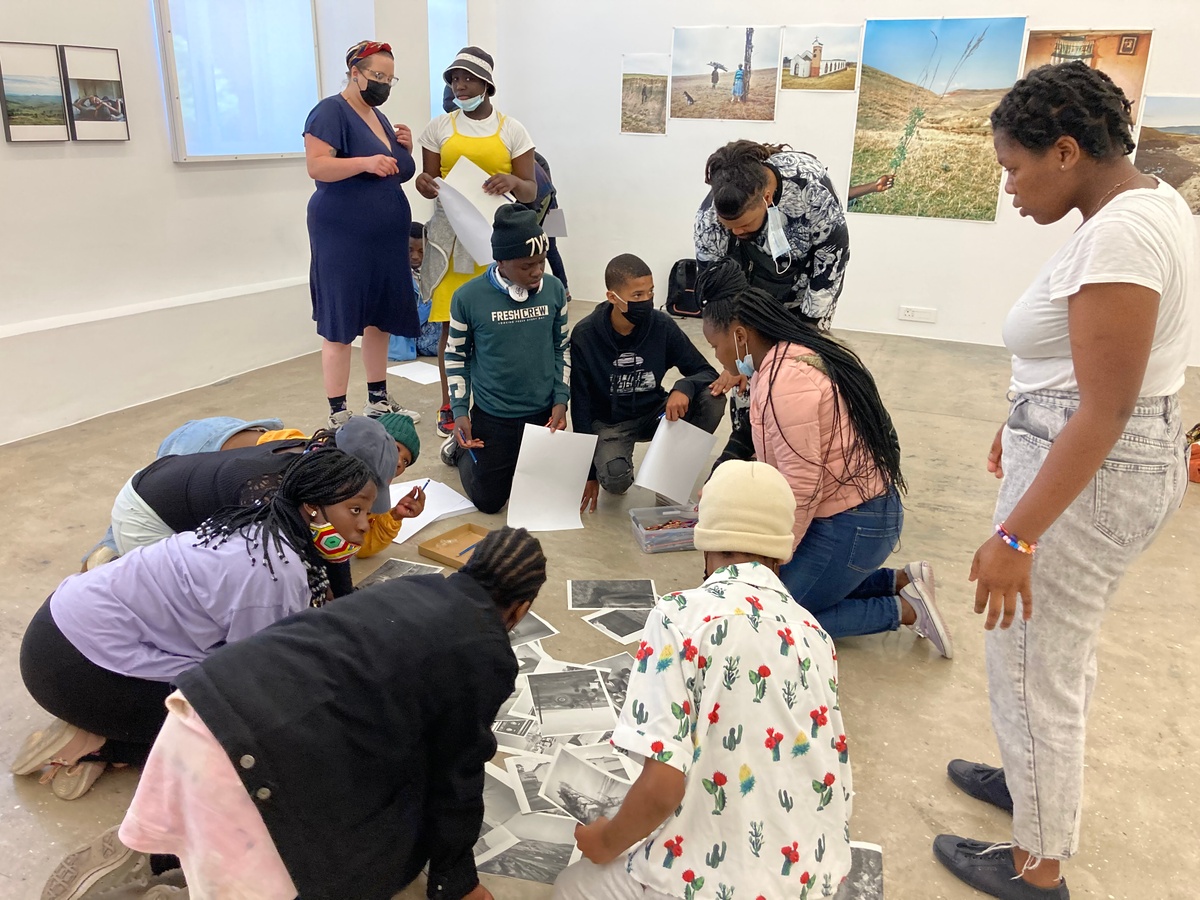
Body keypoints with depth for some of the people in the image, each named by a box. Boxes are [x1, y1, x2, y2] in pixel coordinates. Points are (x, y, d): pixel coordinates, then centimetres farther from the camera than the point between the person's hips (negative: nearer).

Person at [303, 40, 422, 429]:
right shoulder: (331, 111, -7)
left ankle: (378, 401, 23)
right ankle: (338, 415, 1)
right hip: (344, 238, -8)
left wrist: (405, 150, 4)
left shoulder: (378, 117, 17)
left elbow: (395, 175, 24)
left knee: (379, 320, 12)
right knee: (340, 327, -4)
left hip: (386, 238, 8)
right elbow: (317, 166, -19)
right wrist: (366, 162, -31)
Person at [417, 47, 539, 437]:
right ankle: (449, 406, 10)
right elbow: (430, 181, 10)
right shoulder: (439, 127, 8)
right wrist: (424, 184, -15)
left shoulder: (511, 130, 5)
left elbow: (531, 191, 3)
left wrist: (512, 182, -20)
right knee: (451, 324, -1)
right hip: (450, 234, 1)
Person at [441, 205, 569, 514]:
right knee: (488, 501, 7)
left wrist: (561, 400, -1)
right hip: (491, 416, -3)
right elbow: (456, 356, -2)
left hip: (544, 412, 3)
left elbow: (561, 348, 6)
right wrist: (460, 411, -7)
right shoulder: (469, 297, -15)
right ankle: (461, 448, 34)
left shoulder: (553, 289, -7)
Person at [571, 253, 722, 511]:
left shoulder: (662, 326, -14)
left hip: (655, 414, 3)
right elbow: (581, 405, -11)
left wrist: (684, 387, -34)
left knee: (712, 396, -24)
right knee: (614, 481, -34)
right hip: (609, 423, -3)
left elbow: (707, 373, -8)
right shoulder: (585, 336, -18)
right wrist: (588, 471, -12)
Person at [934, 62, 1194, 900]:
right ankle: (1044, 784, 47)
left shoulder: (1119, 236, -24)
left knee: (1032, 669, 5)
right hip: (1118, 457, 10)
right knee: (1062, 650, 25)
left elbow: (1104, 413, -27)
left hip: (1089, 473, -10)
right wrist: (1027, 424, 27)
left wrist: (1015, 535, -25)